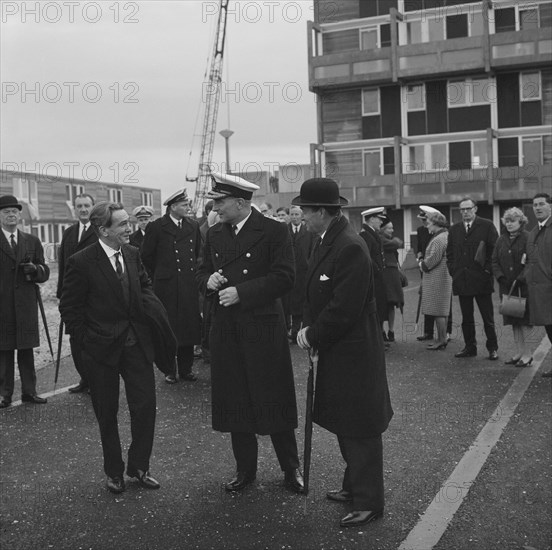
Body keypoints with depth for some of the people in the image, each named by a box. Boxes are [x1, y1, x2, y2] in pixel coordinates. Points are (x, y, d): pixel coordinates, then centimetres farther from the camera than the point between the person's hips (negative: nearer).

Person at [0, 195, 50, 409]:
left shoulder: (32, 241, 13)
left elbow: (45, 272, 12)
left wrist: (35, 269, -9)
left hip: (26, 304, 3)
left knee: (27, 349, 8)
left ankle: (29, 391, 17)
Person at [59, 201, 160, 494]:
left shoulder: (133, 254, 1)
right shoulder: (81, 262, -14)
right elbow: (68, 308, -7)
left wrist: (149, 306, -1)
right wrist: (86, 339, -7)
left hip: (136, 344, 4)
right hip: (102, 349, -4)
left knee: (145, 407, 4)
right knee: (107, 414, 11)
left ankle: (138, 466, 24)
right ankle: (114, 472, 29)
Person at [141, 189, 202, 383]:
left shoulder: (193, 226, 9)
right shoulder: (156, 227, -5)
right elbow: (146, 256, 2)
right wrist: (161, 274, 8)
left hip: (189, 285, 4)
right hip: (167, 286, -4)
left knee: (189, 327, 7)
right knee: (168, 329, 2)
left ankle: (186, 369, 18)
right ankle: (169, 370, 14)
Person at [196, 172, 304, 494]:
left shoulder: (274, 232, -8)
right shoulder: (214, 235, 10)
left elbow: (284, 279, -14)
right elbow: (203, 273, 17)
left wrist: (242, 292, -19)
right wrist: (209, 281, -7)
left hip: (264, 328, -5)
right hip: (225, 331, 5)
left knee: (273, 401, 4)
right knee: (234, 403, 11)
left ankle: (291, 468, 22)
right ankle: (245, 470, 27)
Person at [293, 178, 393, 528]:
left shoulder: (350, 248, -25)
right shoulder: (326, 240, 6)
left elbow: (344, 309, -26)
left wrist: (313, 335, -14)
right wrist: (309, 329, -1)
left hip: (354, 352, -10)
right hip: (335, 351, 10)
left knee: (359, 428, 3)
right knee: (343, 423, 21)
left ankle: (369, 502, 18)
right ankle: (354, 486, 37)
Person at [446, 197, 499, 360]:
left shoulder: (487, 226, 0)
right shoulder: (454, 229, 13)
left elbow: (495, 249, -2)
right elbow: (449, 253, 18)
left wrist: (488, 270, -8)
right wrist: (453, 271, 6)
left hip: (481, 279, -4)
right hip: (461, 280, 4)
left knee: (488, 318, 2)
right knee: (466, 318, 9)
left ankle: (492, 348, 11)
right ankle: (470, 347, 17)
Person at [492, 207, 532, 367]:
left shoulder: (528, 238, -6)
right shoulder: (501, 240, 12)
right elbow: (495, 261, 11)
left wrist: (521, 279, -18)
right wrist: (500, 277, -4)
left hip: (524, 286, -6)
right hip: (507, 285, 6)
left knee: (524, 320, -4)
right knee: (514, 321, 10)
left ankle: (526, 354, 2)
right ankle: (519, 352, 17)